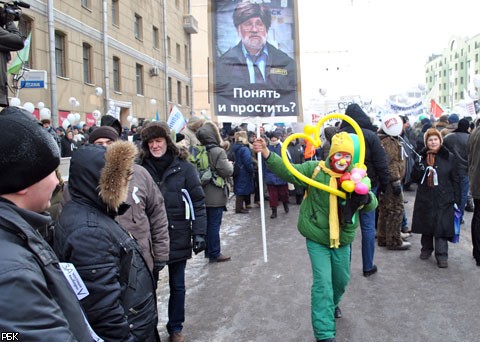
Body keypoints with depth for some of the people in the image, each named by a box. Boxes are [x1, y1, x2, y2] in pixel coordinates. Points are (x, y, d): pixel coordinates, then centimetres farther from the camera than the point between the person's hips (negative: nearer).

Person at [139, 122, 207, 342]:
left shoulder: (183, 166, -6)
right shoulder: (141, 168, -4)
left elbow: (198, 201, -4)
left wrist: (199, 232, -8)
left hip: (178, 237, 0)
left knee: (177, 285, 13)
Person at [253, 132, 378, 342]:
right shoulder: (315, 170, -11)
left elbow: (372, 204, -5)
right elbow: (288, 171, -19)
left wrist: (366, 198, -31)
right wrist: (267, 154, -35)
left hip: (342, 238, 4)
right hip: (317, 238, -4)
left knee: (342, 279, 21)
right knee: (323, 283, -7)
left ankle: (332, 305, 54)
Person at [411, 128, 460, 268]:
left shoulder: (449, 157, 1)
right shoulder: (422, 157, 7)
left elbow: (455, 180, 2)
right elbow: (414, 178, 7)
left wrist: (456, 200, -1)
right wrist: (419, 167, -13)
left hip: (444, 199, -2)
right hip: (425, 198, 3)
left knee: (442, 227, -4)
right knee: (426, 225, 11)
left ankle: (442, 255, 2)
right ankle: (426, 248, 29)